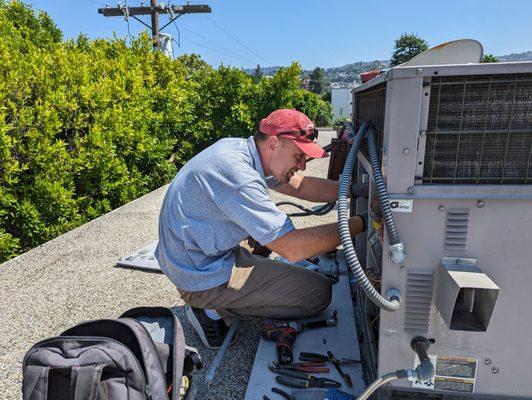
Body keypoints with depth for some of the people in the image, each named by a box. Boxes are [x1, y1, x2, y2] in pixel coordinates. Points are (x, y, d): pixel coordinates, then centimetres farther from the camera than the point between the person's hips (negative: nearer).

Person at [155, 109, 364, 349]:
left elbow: (301, 186, 7)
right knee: (319, 292, -6)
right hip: (204, 278, -9)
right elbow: (294, 248, -28)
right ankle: (215, 312, 0)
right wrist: (359, 224, -20)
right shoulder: (237, 174, -28)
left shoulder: (239, 148, 0)